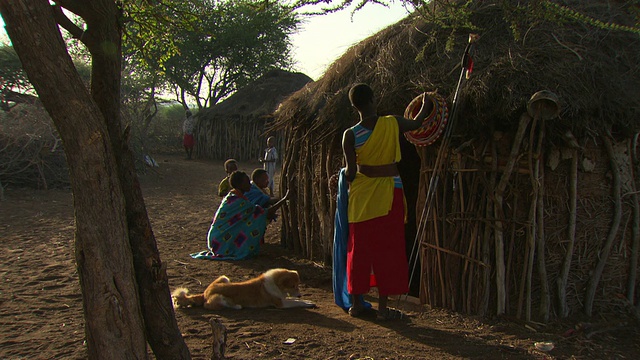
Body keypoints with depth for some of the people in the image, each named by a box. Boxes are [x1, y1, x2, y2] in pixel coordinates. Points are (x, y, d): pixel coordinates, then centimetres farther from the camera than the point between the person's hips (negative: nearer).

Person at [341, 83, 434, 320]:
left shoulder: (350, 135, -10)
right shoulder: (392, 123, -7)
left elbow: (351, 172, -7)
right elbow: (416, 124, 15)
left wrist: (346, 177, 17)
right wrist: (426, 106, 35)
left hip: (362, 195, 1)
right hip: (389, 194, 0)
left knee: (359, 250, 10)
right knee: (387, 249, 6)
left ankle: (356, 303, 18)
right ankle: (383, 307, 10)